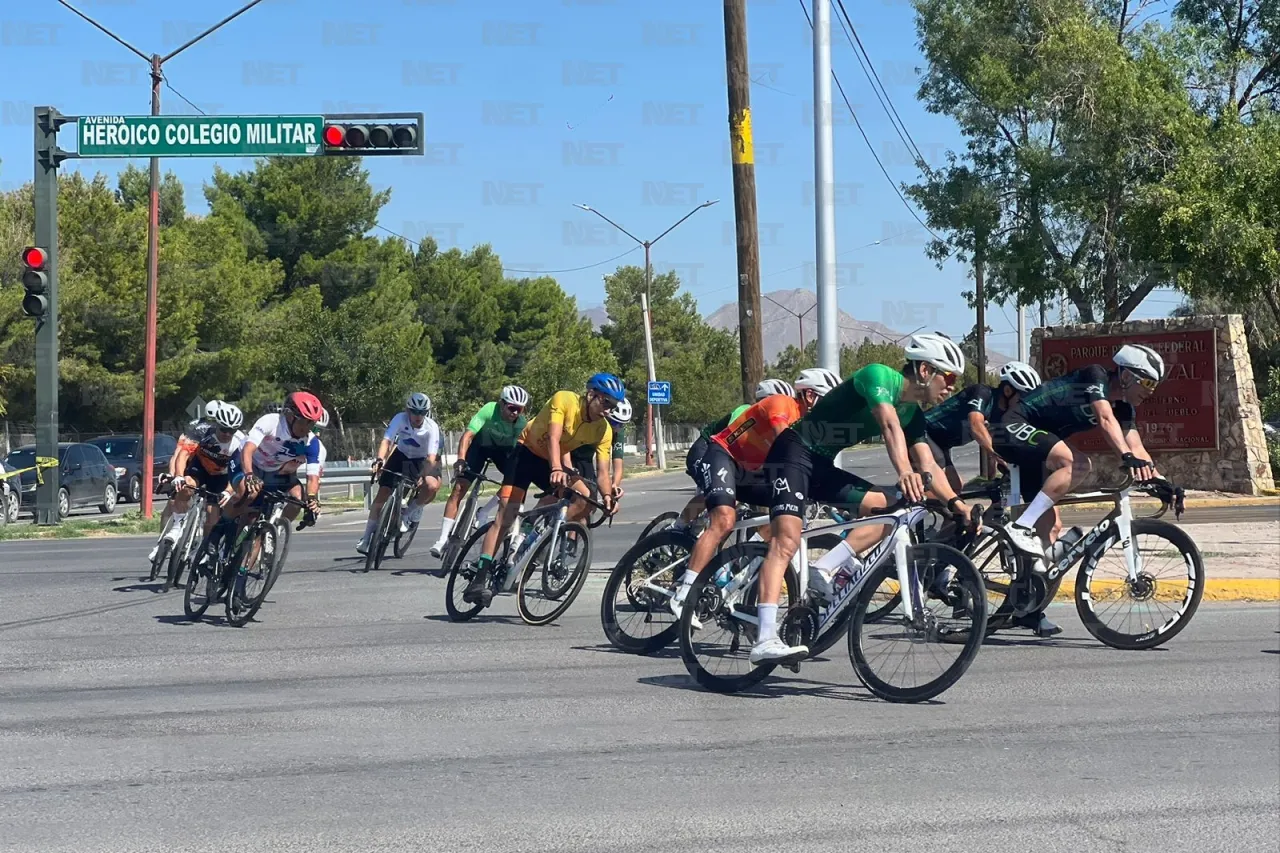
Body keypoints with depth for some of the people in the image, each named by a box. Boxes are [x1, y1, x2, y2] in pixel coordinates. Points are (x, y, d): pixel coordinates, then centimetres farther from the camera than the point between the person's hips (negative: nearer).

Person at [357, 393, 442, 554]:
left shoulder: (432, 428, -27)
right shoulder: (400, 419, -24)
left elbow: (432, 457, -34)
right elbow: (386, 441, -34)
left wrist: (423, 476, -49)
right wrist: (379, 460, -52)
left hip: (422, 460, -1)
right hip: (401, 455, 1)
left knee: (432, 486, -31)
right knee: (382, 494, -8)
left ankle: (408, 515, -4)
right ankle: (366, 537, 5)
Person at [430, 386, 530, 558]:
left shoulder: (522, 422, -27)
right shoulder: (489, 410, -34)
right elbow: (468, 434, -40)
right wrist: (460, 460, -53)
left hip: (504, 449, 2)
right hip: (480, 445, -2)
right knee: (459, 488, -13)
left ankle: (483, 512, -5)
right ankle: (443, 539, -11)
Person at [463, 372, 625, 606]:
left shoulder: (604, 430, -12)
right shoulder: (564, 400, -25)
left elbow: (602, 472, -16)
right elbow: (553, 438, -36)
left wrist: (607, 496, -36)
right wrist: (556, 470, -52)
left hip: (552, 462, 5)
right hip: (526, 453, -5)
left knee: (586, 499, -19)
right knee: (506, 515, -18)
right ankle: (478, 581, -22)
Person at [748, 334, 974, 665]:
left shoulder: (914, 414, 9)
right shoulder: (878, 375, -16)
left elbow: (927, 464, 5)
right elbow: (890, 424, -33)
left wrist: (955, 502, -9)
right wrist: (904, 473, -48)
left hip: (822, 465, 9)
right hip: (795, 452, -9)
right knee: (787, 541, -24)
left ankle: (825, 570, -6)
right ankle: (765, 641, -34)